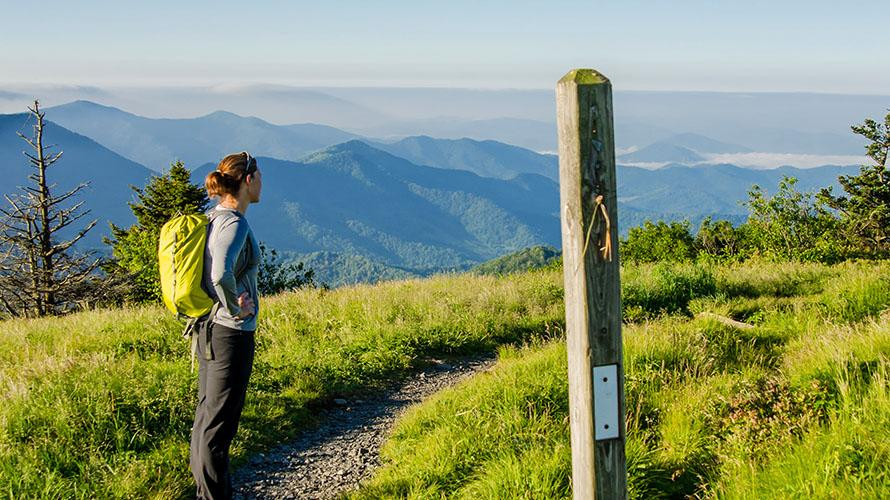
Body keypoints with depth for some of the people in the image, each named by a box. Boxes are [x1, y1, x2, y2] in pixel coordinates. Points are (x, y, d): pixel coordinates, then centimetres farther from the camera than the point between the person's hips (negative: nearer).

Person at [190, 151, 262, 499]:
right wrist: (236, 308, -20)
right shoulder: (234, 223, -20)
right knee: (220, 420, -1)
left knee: (207, 411, 19)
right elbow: (221, 274, -35)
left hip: (208, 327, 10)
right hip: (231, 332, -9)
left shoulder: (211, 218, 8)